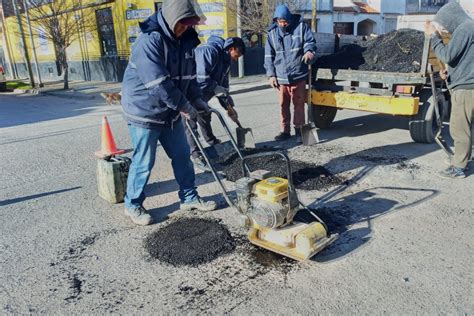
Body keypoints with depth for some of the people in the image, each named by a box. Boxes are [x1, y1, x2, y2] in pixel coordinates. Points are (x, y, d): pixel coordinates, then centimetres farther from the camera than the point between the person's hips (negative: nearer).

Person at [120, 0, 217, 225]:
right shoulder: (149, 40, -22)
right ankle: (133, 205, 20)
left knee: (182, 155, 12)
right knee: (144, 162, 1)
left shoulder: (185, 40, 5)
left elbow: (189, 74, 11)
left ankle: (189, 198, 27)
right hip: (145, 111, -8)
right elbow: (158, 83, -29)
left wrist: (197, 99, -2)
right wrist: (184, 105, -23)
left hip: (170, 112, 8)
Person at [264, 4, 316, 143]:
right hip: (281, 76, 2)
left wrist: (309, 51, -23)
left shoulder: (301, 26, -1)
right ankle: (285, 130, 21)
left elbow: (310, 41, 1)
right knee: (283, 105, 9)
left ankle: (298, 129, 16)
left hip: (298, 75, -2)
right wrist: (271, 75, 1)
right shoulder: (272, 32, 4)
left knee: (299, 104, 4)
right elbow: (269, 55, 6)